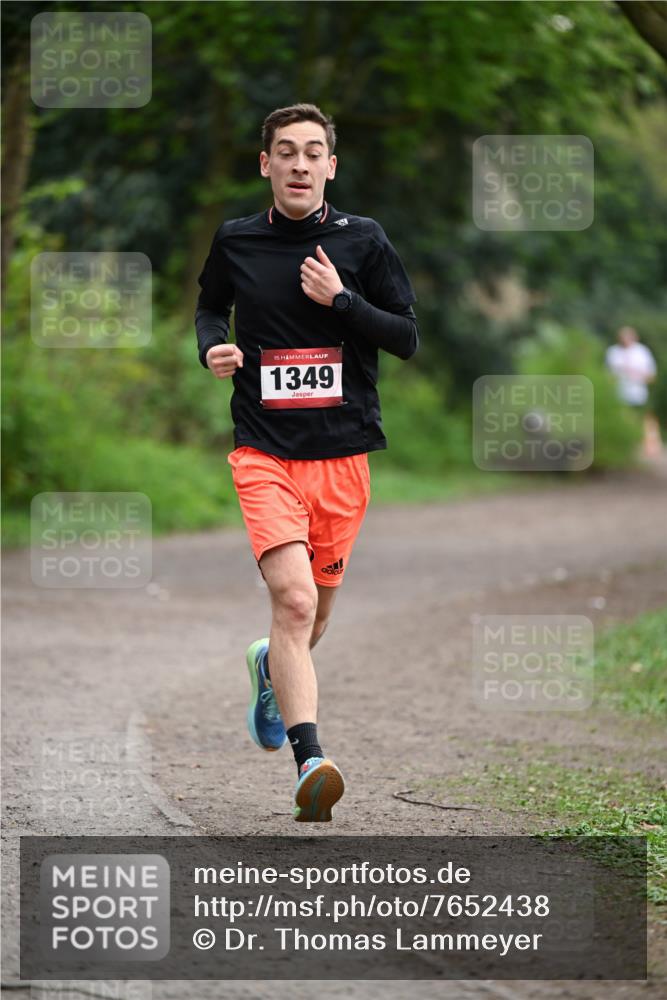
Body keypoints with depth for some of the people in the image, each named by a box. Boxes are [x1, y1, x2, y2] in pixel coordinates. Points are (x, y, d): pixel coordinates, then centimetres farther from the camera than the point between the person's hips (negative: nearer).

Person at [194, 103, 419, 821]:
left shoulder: (362, 241, 2)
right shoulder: (235, 242, 4)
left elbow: (406, 338, 2)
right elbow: (210, 306, 23)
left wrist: (342, 301, -12)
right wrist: (212, 346, 2)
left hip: (343, 453, 2)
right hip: (264, 451, -2)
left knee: (315, 613, 14)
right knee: (294, 597, -21)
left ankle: (270, 667, 50)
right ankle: (310, 760, -27)